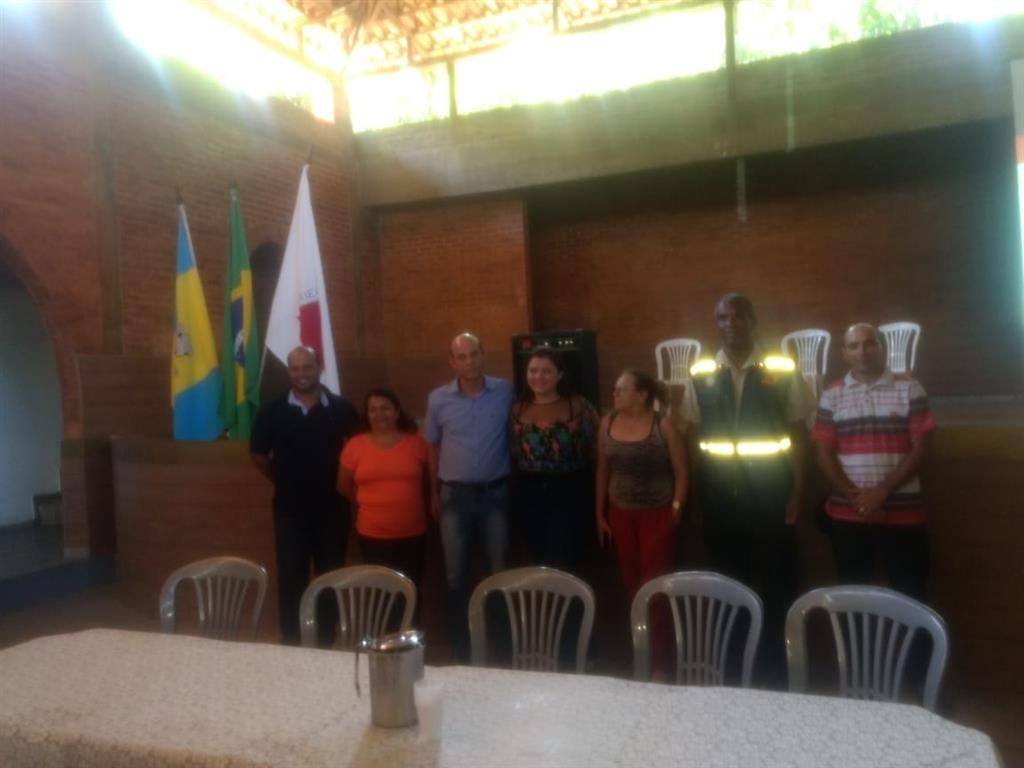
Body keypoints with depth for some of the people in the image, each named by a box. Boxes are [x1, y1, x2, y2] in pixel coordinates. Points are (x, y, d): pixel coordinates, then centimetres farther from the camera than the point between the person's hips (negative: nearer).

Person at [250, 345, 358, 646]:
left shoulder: (341, 409, -2)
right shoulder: (273, 411, -1)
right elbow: (258, 454, 9)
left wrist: (344, 481, 4)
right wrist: (283, 479, 7)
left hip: (332, 507, 0)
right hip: (290, 508, 0)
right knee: (291, 577, 7)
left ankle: (327, 642, 22)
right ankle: (290, 643, 20)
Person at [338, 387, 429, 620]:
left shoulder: (416, 442, -2)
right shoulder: (355, 445, -1)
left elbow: (429, 481, 10)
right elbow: (344, 486, 9)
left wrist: (411, 505, 7)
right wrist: (370, 504, 9)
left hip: (412, 533, 0)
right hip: (372, 535, 0)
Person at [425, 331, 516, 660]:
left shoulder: (506, 392, -6)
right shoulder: (438, 399, -3)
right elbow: (432, 446, 8)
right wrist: (434, 493, 9)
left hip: (495, 493, 0)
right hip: (455, 495, 1)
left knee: (498, 570, 10)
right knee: (455, 574, 8)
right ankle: (460, 648, 23)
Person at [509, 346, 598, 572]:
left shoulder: (578, 406, -6)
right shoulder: (517, 410, 3)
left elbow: (597, 447, -3)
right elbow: (513, 453, 12)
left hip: (570, 490, -3)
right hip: (530, 492, 4)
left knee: (561, 561, -6)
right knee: (537, 555, 14)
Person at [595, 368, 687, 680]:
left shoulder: (663, 425, -10)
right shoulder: (607, 423, 0)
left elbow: (681, 472, -4)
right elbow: (603, 471, 7)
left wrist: (676, 508, -8)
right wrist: (600, 514, 8)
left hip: (657, 515, -3)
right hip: (620, 514, 4)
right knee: (631, 583, 11)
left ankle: (659, 662, 10)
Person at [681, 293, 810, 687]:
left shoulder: (783, 371, -2)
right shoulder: (699, 375, 3)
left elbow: (797, 433, 1)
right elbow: (693, 436, 7)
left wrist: (797, 491, -4)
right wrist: (697, 496, 4)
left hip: (770, 493, -1)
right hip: (720, 496, 2)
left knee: (777, 585, 7)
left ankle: (776, 674, 25)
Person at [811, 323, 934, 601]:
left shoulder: (908, 389, 2)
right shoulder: (832, 396, 5)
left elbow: (920, 448, -3)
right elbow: (824, 454, 2)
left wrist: (882, 492, -11)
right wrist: (855, 497, -9)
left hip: (903, 511, -1)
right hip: (848, 513, 1)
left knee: (910, 597, 2)